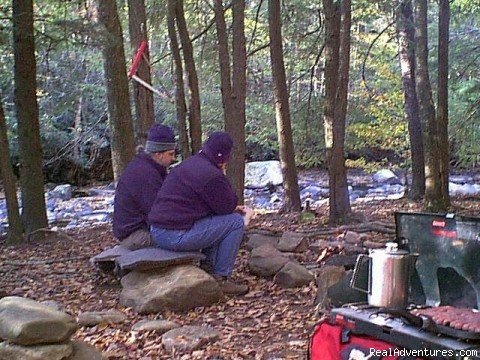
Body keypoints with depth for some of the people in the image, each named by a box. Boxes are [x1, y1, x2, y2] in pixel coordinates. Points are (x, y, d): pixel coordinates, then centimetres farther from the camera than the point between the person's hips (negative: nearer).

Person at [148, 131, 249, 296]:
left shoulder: (189, 164, 17)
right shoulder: (211, 175, -16)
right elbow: (227, 206, -4)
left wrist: (231, 207, 20)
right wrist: (223, 177, 3)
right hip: (177, 237, -10)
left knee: (217, 220, 26)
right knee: (236, 222, -2)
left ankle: (208, 268, 22)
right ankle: (221, 279, 3)